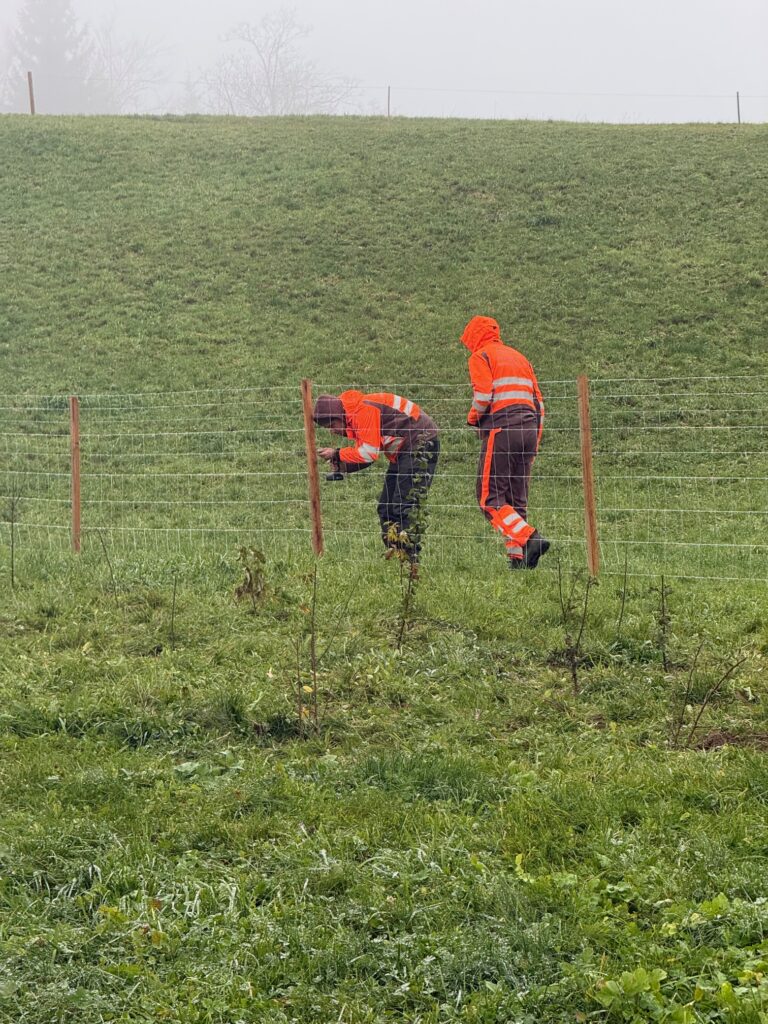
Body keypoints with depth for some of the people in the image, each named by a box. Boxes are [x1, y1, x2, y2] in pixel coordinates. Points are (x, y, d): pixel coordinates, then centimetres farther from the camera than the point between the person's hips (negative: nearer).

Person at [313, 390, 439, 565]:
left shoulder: (364, 410, -21)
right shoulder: (354, 418, 10)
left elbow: (369, 452, -24)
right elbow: (366, 454, 12)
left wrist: (337, 454, -14)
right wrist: (342, 467, -4)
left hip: (422, 443, -11)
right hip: (403, 451, 11)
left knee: (406, 506, -16)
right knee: (386, 507, 8)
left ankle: (410, 560, -18)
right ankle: (394, 552, 8)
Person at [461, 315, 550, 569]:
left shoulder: (480, 357, 2)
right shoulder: (518, 357, 24)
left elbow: (483, 396, -14)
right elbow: (538, 401, 21)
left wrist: (473, 419, 5)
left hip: (501, 430, -7)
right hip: (529, 429, 7)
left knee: (490, 499, -6)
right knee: (517, 500, 10)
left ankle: (530, 539, -22)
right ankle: (518, 558, 3)